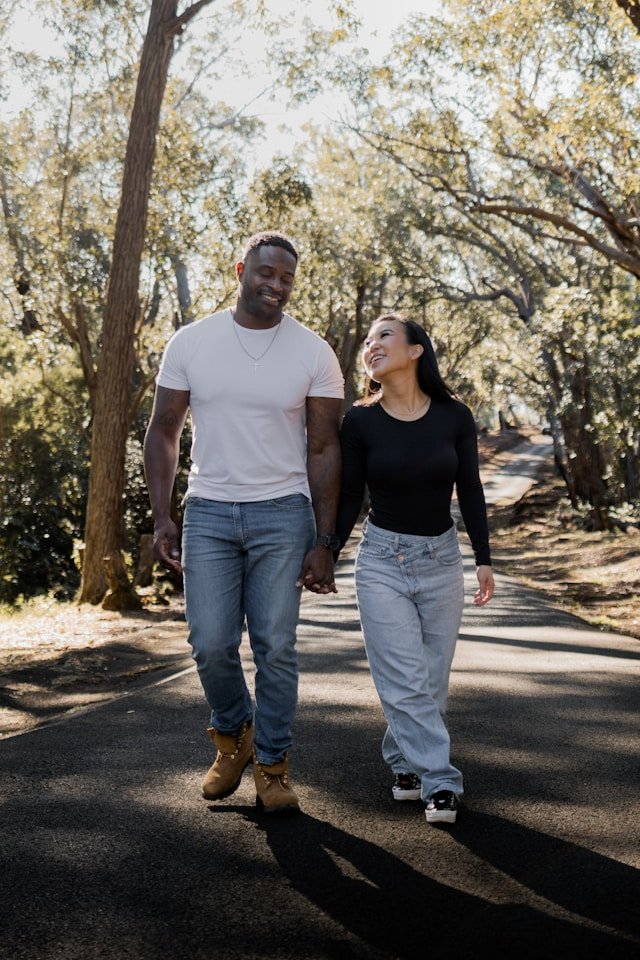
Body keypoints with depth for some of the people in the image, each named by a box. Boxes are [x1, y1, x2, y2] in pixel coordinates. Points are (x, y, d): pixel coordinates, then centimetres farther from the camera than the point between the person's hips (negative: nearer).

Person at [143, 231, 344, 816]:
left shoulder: (313, 353, -1)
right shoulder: (191, 343, 1)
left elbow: (324, 450, -1)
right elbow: (164, 431, 6)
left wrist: (324, 542, -5)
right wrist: (161, 517, -3)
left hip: (282, 514, -1)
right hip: (208, 511, 1)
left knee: (275, 648, 1)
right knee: (211, 645, -1)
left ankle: (273, 766, 17)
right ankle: (233, 735, 28)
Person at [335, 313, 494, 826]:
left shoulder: (454, 416, -3)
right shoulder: (360, 422, -5)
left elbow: (470, 492, 3)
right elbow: (349, 499, 0)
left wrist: (484, 559, 1)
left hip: (441, 558, 2)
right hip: (382, 559, -1)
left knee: (432, 678, 7)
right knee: (405, 681, -6)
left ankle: (405, 763, 25)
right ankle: (440, 782, 2)